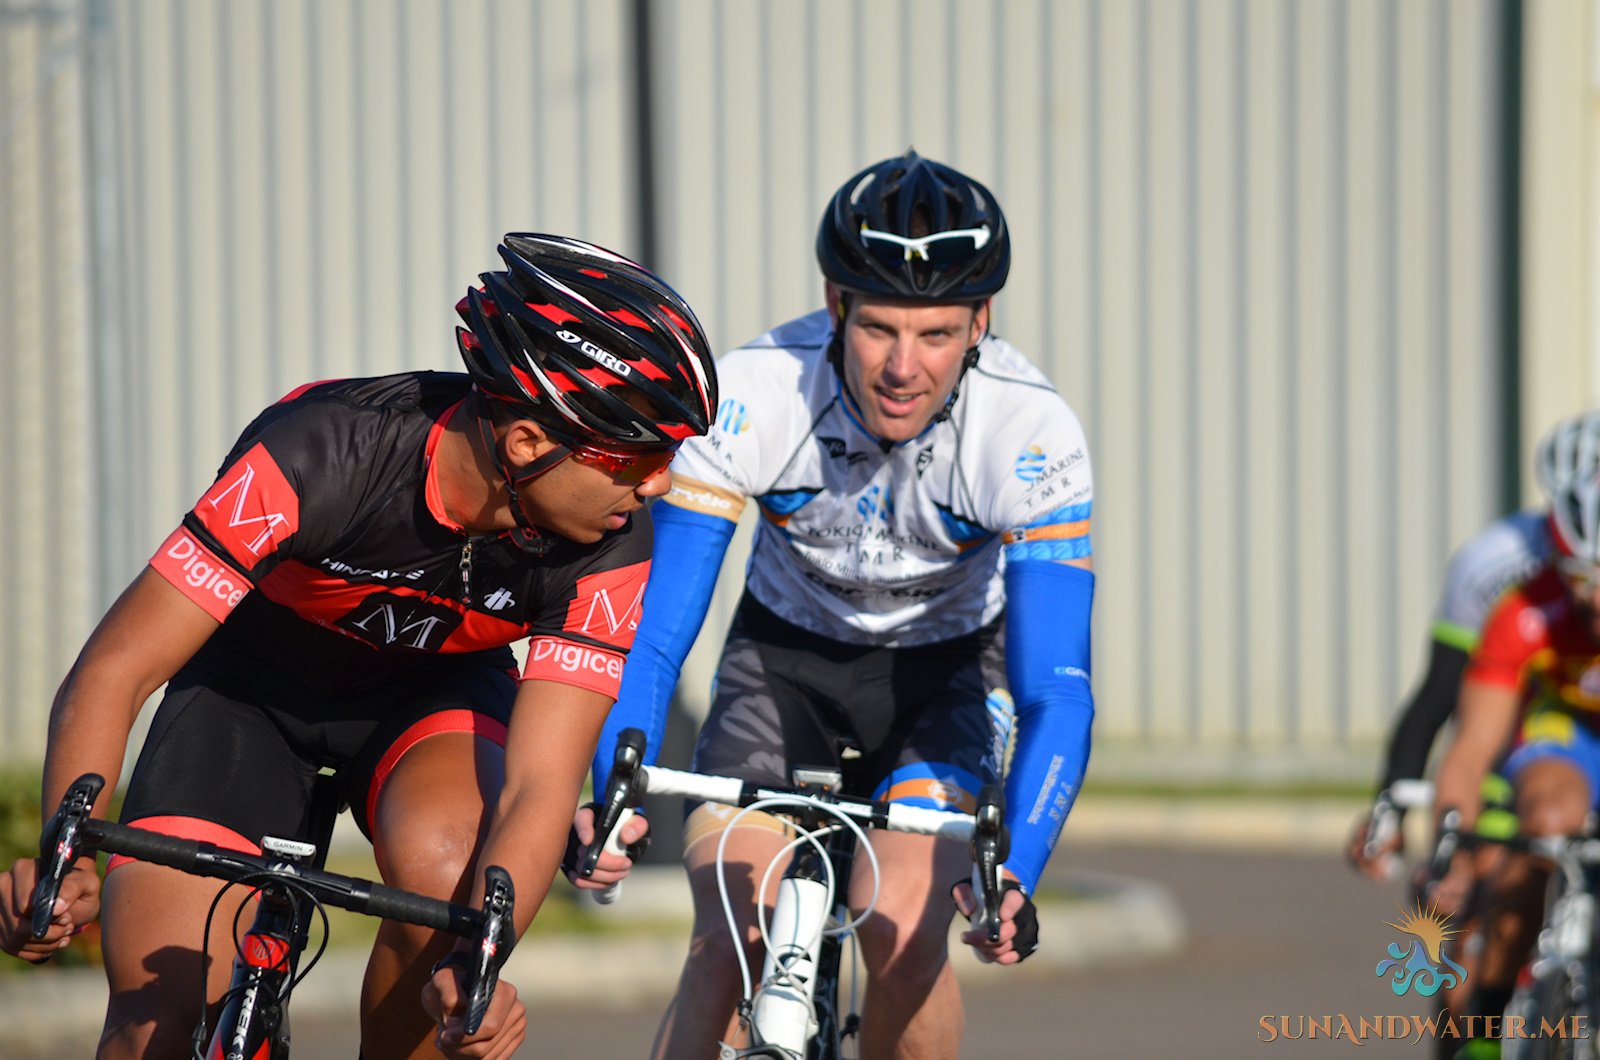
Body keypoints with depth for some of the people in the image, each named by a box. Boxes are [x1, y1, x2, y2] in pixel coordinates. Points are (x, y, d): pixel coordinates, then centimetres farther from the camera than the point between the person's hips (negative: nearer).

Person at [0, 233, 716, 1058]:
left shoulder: (610, 545, -28)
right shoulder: (323, 454, -36)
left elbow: (540, 783, -32)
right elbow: (110, 674, -34)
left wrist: (476, 960, -50)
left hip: (435, 686, 1)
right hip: (249, 680, -1)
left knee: (441, 868, -34)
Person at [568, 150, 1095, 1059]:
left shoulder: (1033, 434, -31)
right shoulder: (744, 398, -30)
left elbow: (1057, 691, -32)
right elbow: (652, 636, -29)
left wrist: (1017, 875, -49)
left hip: (945, 667, -1)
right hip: (784, 654, 1)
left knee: (904, 937, -24)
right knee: (727, 950, -20)